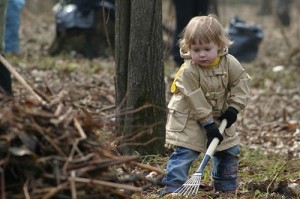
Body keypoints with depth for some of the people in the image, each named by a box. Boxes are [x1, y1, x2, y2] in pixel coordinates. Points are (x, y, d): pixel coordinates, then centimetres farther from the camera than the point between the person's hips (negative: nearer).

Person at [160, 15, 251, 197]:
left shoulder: (229, 63, -14)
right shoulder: (188, 71, -26)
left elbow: (241, 82, -4)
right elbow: (195, 101, -25)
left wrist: (234, 107, -14)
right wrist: (209, 124, -24)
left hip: (219, 116, 5)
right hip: (189, 118, -5)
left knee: (230, 150, 9)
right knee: (185, 152, -14)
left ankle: (226, 187, 23)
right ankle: (172, 188, -12)